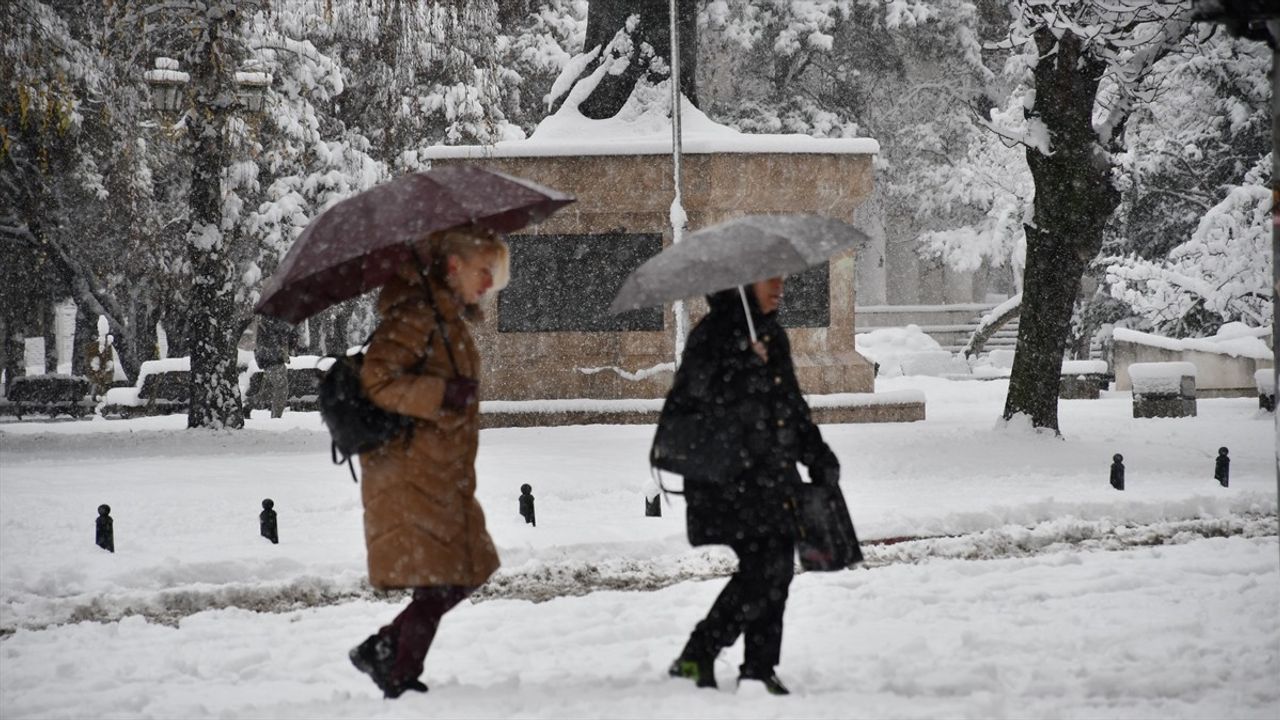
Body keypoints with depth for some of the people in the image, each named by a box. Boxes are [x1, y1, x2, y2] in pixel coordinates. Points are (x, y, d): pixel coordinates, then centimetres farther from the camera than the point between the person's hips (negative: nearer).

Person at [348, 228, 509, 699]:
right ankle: (401, 683, 5)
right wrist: (443, 394, -27)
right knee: (435, 582, -6)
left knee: (464, 574, 11)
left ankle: (379, 651, 20)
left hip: (443, 473, 10)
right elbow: (376, 382, -22)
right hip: (411, 471, -10)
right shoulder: (416, 315, -15)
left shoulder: (451, 320, 16)